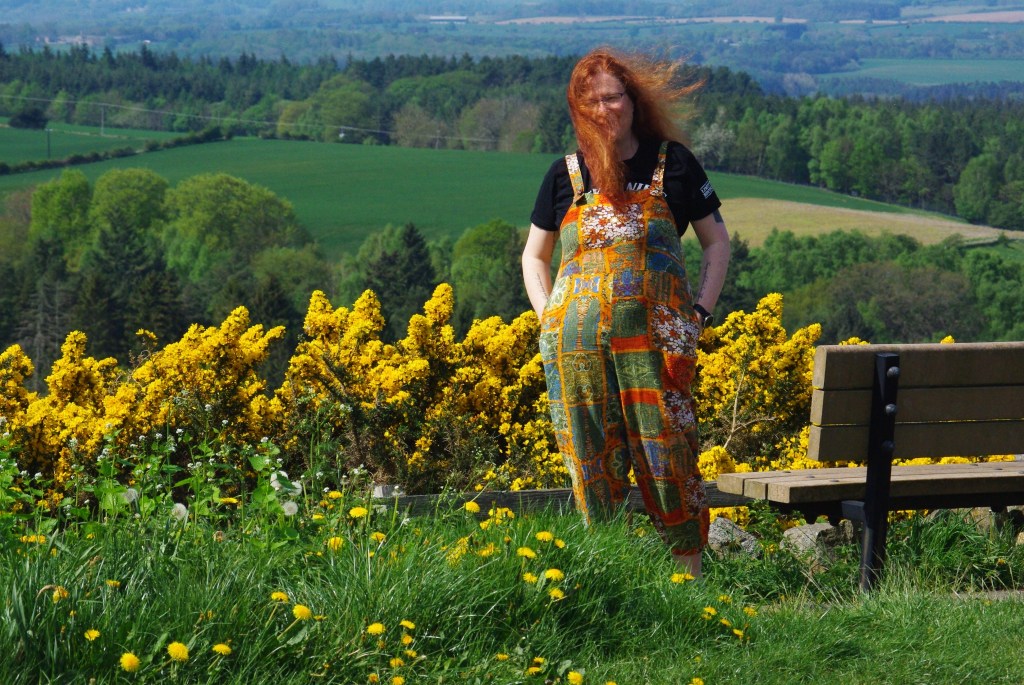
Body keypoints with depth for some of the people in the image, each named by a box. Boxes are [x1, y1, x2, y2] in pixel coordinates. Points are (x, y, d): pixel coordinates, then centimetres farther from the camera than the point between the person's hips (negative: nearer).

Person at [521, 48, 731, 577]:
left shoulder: (672, 162, 5)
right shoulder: (565, 175, 10)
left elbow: (717, 241, 14)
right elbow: (533, 257, 21)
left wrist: (700, 313, 3)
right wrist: (548, 317, 5)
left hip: (654, 336, -2)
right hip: (576, 343, 2)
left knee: (667, 454, -4)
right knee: (592, 460, 1)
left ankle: (689, 569, 4)